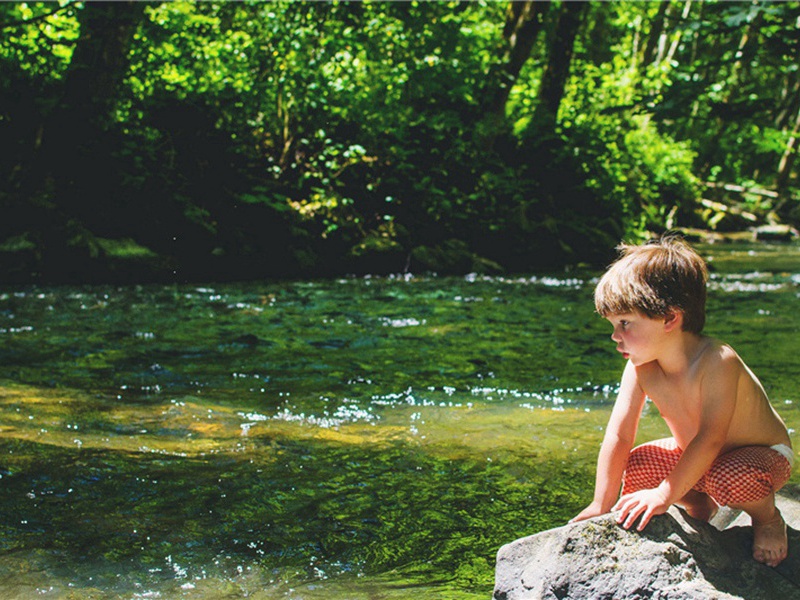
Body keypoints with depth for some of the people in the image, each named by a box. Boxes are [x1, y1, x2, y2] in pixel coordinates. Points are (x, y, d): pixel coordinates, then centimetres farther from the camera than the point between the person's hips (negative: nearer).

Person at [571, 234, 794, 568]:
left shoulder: (718, 362, -35)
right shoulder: (641, 368, -17)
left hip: (764, 455, -6)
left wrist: (664, 494, -40)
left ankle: (767, 517, -2)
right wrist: (601, 506, -19)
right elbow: (619, 435, -16)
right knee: (633, 467, -11)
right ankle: (700, 507, 14)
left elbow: (710, 439, -38)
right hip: (693, 455, 6)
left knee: (727, 479, -37)